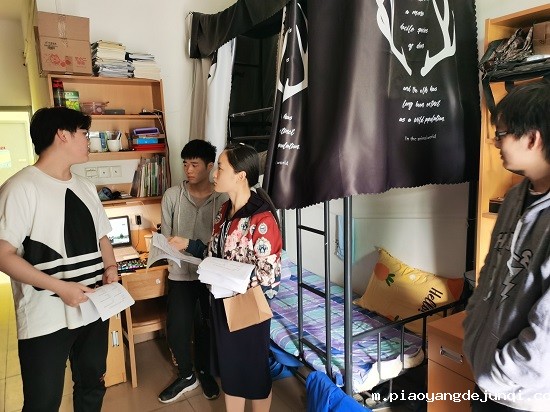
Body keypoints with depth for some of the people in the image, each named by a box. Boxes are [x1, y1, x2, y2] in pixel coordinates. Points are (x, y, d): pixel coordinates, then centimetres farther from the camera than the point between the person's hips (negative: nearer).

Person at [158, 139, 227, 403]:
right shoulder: (172, 195, -4)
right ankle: (186, 375, 31)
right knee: (177, 328, 4)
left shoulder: (223, 197, -9)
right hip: (181, 273, 1)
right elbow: (165, 236, 2)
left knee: (207, 327, 13)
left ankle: (204, 372, 40)